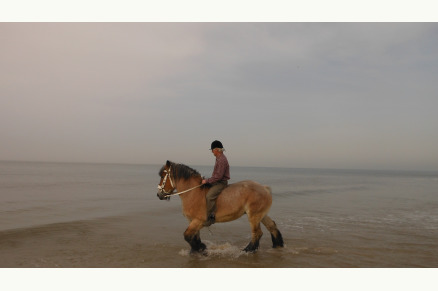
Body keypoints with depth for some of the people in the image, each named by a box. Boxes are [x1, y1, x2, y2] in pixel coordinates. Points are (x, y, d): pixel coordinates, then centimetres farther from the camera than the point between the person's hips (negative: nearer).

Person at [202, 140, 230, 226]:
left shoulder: (222, 160, -19)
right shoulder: (219, 158, 13)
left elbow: (218, 176, -24)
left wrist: (207, 181, -18)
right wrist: (208, 181, 16)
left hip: (221, 183, -11)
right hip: (216, 182, 11)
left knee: (209, 196, -28)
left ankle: (211, 217, -24)